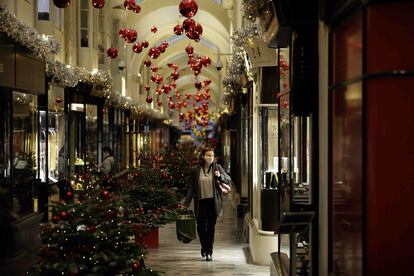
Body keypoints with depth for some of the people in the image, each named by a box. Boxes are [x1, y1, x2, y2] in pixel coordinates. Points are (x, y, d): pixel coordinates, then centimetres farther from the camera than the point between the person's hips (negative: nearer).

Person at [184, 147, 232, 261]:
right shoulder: (195, 170, 3)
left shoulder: (217, 168, 4)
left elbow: (229, 180, 7)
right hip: (201, 202, 0)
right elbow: (191, 188, 6)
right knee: (201, 226, 0)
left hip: (213, 202, 0)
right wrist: (186, 203, 3)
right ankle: (204, 247, 26)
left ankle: (209, 252, 9)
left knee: (211, 226, 0)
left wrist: (220, 176, -12)